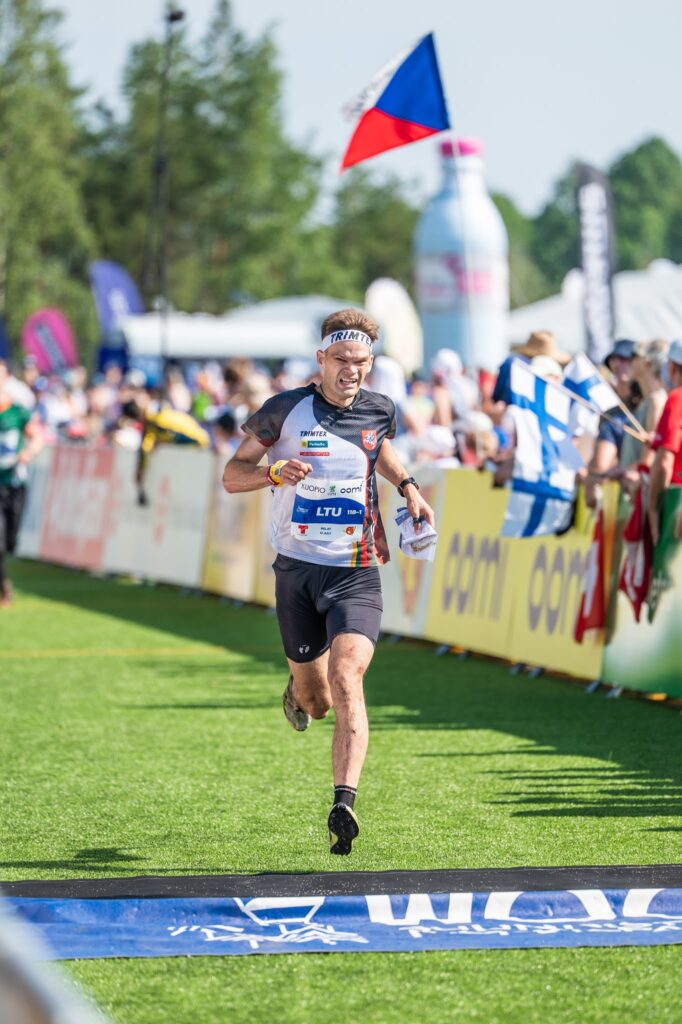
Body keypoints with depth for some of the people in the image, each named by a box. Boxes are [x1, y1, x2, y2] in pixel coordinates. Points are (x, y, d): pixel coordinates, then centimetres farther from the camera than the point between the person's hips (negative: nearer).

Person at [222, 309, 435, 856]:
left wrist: (409, 487, 12)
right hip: (297, 569, 0)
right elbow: (232, 475, 0)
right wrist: (276, 471, -20)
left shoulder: (380, 411, 4)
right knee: (316, 703, 10)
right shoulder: (286, 409, -5)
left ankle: (344, 804, -28)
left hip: (357, 574, 0)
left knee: (346, 679, -22)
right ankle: (298, 690, 49)